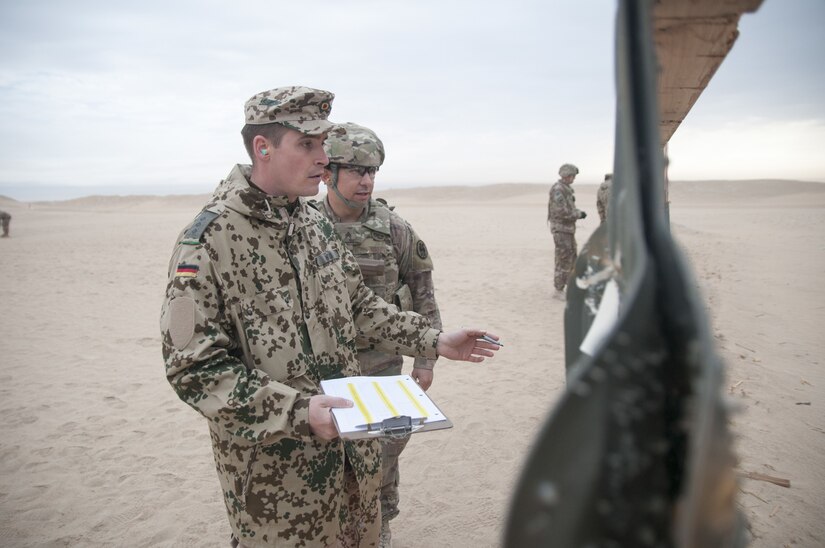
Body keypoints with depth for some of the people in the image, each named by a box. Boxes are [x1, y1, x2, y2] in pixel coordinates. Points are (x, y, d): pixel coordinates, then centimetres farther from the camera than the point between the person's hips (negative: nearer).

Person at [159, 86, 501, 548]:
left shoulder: (317, 224, 4)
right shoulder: (209, 240, -18)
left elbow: (359, 305, 13)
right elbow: (194, 368, -20)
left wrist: (433, 341, 4)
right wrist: (297, 410, -28)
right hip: (273, 468, -6)